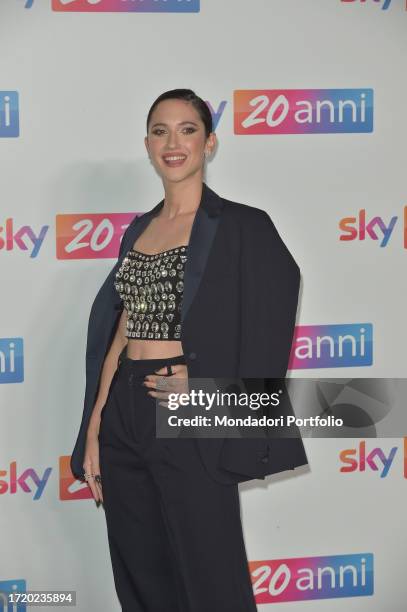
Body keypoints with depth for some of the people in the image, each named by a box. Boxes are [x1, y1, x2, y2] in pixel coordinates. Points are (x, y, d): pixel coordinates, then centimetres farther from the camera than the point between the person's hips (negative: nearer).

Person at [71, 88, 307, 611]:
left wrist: (208, 385, -20)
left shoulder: (239, 225, -4)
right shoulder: (140, 229, 14)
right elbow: (120, 334, 14)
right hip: (123, 418, 6)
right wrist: (94, 429, 7)